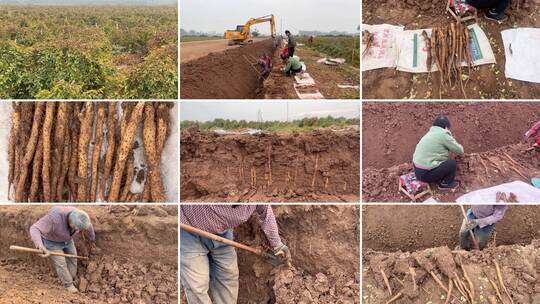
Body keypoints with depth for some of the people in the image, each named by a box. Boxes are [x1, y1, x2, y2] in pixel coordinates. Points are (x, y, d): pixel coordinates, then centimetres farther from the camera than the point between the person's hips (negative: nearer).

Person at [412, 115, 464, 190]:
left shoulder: (430, 133, 12)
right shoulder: (444, 135, -13)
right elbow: (459, 150, -3)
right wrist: (460, 147, 19)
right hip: (425, 174, -9)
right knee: (453, 163, -1)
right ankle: (445, 184, 14)